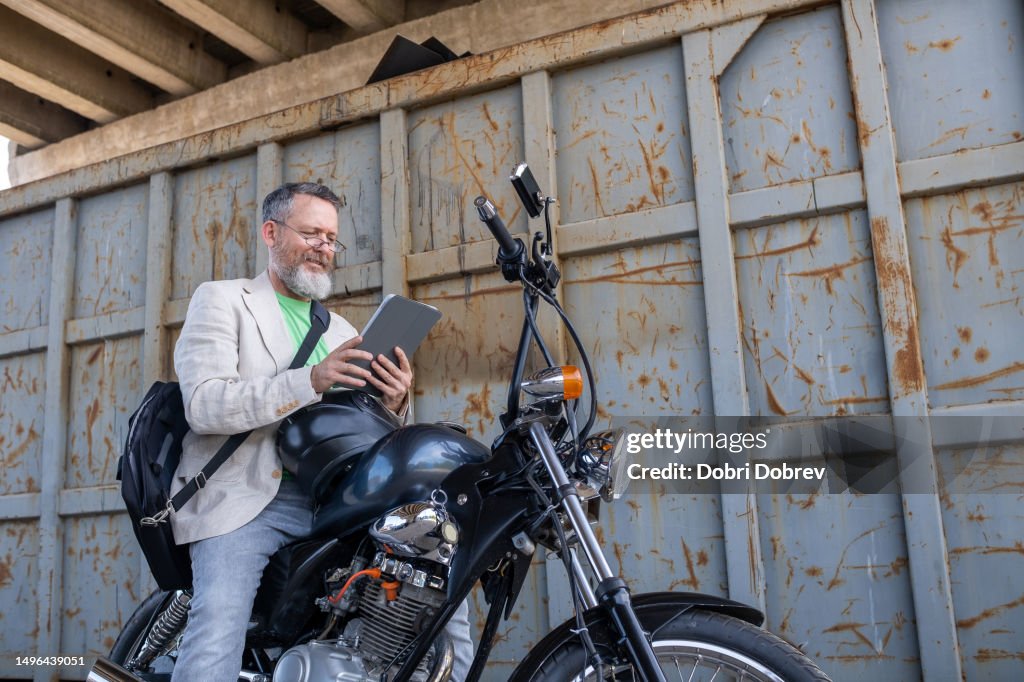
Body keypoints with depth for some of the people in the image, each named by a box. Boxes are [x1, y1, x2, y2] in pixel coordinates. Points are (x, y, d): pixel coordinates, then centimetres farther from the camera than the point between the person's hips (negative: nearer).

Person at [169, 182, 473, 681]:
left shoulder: (341, 331, 22)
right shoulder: (221, 300, 8)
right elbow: (203, 404, -10)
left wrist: (393, 405, -8)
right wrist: (311, 380, -21)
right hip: (247, 495, -4)